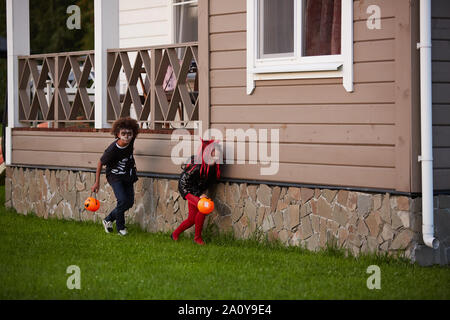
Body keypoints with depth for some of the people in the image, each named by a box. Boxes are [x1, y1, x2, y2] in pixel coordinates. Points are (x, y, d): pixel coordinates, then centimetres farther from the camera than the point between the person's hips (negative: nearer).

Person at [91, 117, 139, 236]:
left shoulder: (130, 142, -16)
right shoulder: (112, 150, -29)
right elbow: (100, 163, -14)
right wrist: (97, 183, -8)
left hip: (128, 176, 6)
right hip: (115, 176, -6)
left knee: (130, 202, 4)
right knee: (122, 200, -21)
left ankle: (108, 220, 23)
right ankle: (120, 227, 2)